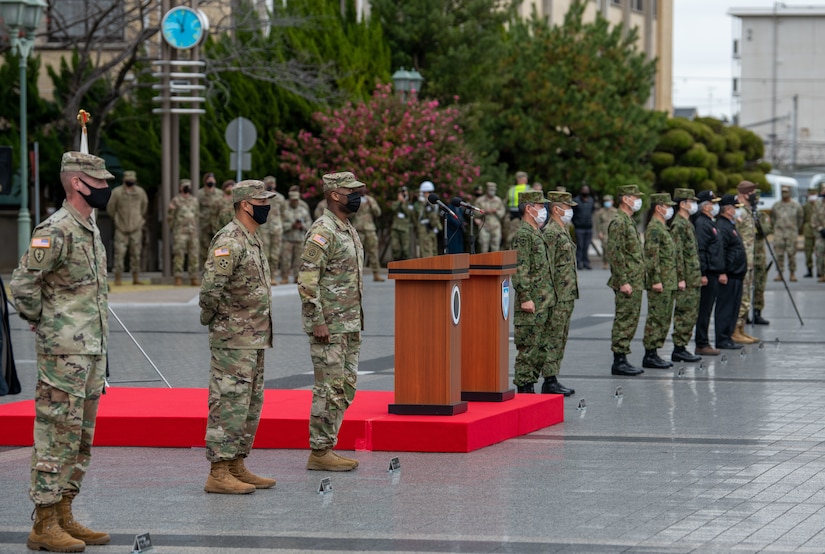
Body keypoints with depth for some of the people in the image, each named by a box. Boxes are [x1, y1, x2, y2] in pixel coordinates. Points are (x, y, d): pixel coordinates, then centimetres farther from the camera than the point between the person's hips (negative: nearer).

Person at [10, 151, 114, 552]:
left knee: (80, 438, 13)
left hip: (91, 350, 10)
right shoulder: (57, 230, -15)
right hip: (64, 353, -10)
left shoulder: (90, 229, 15)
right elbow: (23, 284, -19)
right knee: (57, 436, -7)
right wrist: (42, 324, -9)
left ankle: (63, 516, 19)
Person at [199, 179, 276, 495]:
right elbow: (211, 287, -27)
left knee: (251, 405, 14)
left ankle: (237, 467, 20)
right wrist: (211, 318, -12)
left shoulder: (251, 240, 16)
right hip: (233, 341, -10)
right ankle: (218, 474, -8)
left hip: (254, 339, 10)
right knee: (229, 405, -9)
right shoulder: (230, 241, -17)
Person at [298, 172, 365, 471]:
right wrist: (318, 322, -22)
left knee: (346, 387, 11)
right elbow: (307, 281, -21)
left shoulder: (348, 230, 15)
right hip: (329, 326, -10)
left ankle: (328, 447, 17)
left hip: (349, 325, 10)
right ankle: (319, 452, -1)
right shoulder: (322, 232, -16)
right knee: (330, 389, -6)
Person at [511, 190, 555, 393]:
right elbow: (519, 270, -19)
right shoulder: (523, 235, -12)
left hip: (542, 303, 10)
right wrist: (525, 298, -22)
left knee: (540, 347, 11)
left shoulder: (537, 234, 19)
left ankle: (530, 386, 15)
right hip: (531, 304, -10)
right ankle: (524, 387, -4)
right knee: (528, 347, -7)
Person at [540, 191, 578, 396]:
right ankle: (550, 381, -4)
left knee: (560, 339, 12)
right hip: (558, 297, -10)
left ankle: (553, 380, 16)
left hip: (567, 295, 10)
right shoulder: (550, 232, -14)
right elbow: (547, 267, -18)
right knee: (553, 339, -6)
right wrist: (551, 295, -20)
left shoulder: (562, 231, 18)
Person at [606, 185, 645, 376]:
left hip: (635, 282, 10)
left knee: (630, 322, 11)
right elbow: (615, 254, -20)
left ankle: (622, 360, 15)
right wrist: (623, 282, -22)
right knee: (624, 321, -7)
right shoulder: (619, 222, -14)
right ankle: (619, 362, -5)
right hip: (627, 283, -10)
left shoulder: (630, 221, 18)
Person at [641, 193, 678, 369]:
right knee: (656, 319, -7)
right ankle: (650, 356, -4)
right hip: (660, 283, -10)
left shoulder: (664, 228, 19)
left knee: (665, 320, 11)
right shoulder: (654, 228, -13)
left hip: (669, 283, 10)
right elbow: (651, 256, -19)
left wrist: (678, 279, 20)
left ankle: (654, 353, 16)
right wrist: (656, 280, -23)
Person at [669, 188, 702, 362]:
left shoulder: (687, 224, 18)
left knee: (689, 314, 10)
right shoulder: (678, 225, -14)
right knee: (686, 314, -8)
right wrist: (681, 278, -21)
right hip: (686, 280, -10)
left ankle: (680, 348, 13)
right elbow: (677, 253, -18)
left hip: (693, 279, 10)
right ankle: (679, 349, -5)